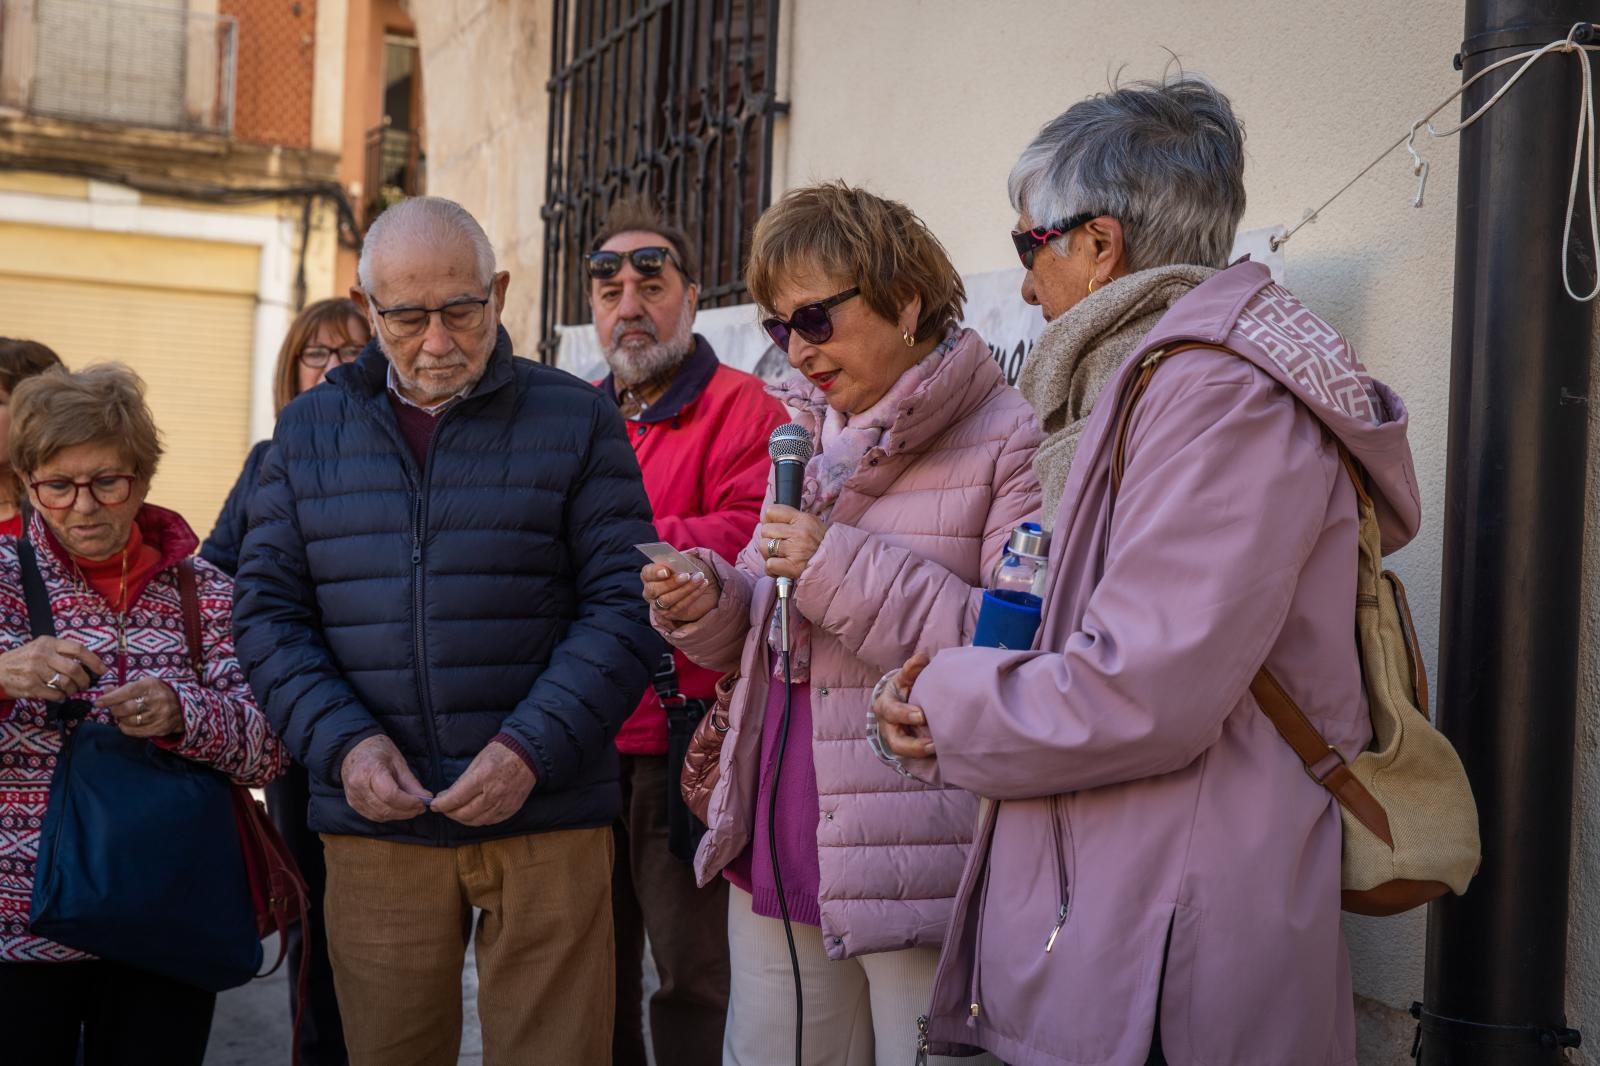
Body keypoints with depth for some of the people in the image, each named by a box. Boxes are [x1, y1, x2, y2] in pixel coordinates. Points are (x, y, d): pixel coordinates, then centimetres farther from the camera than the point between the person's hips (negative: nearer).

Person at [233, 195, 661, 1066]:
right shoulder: (307, 430, 10)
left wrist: (531, 749, -14)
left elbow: (621, 607, -3)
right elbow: (267, 611, 8)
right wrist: (342, 742, -8)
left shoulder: (577, 420, 1)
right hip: (375, 824, 2)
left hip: (546, 825, -2)